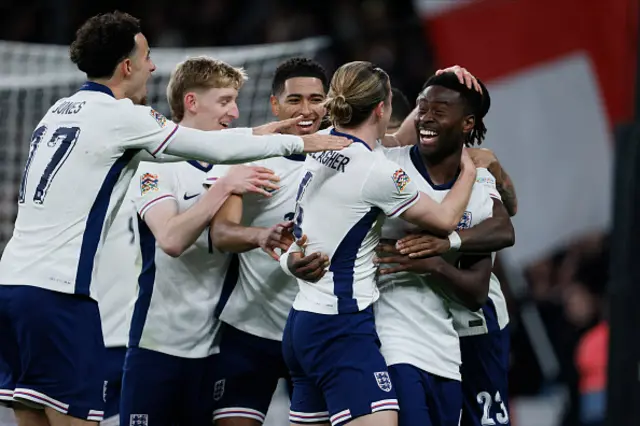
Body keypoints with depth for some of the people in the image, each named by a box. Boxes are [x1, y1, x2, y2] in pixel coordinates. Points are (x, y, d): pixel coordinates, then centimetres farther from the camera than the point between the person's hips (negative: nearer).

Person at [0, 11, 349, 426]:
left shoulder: (61, 110, 18)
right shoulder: (118, 115, -7)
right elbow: (217, 148, -3)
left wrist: (254, 135, 27)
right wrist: (303, 142, 8)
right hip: (58, 294, -8)